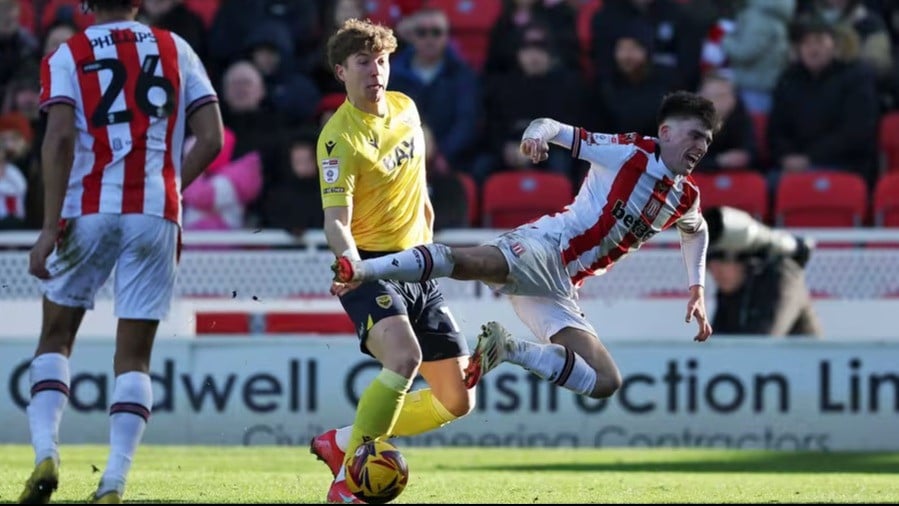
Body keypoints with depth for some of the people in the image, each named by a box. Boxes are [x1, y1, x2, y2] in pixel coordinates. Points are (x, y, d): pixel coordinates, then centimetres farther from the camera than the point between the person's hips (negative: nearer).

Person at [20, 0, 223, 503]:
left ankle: (46, 452, -5)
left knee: (57, 337, 14)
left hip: (89, 211, -1)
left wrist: (50, 226, -13)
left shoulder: (68, 56, 2)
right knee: (134, 357, 5)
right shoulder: (176, 50, 9)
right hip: (155, 216, 1)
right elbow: (211, 139, 4)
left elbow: (60, 138, -11)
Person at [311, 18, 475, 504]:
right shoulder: (339, 137, -17)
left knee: (458, 401, 6)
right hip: (370, 269, -8)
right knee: (404, 358, -35)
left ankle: (343, 442, 19)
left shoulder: (405, 109, 5)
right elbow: (336, 218, -26)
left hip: (418, 269, 8)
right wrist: (350, 264, -44)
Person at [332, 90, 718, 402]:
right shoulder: (630, 152, 1)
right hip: (543, 247, -7)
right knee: (476, 262, -40)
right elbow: (555, 130, 2)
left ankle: (508, 350, 2)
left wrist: (697, 289, 34)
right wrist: (537, 132, -21)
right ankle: (362, 270, -48)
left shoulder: (686, 199, 19)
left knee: (605, 383, -5)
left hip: (558, 290, 7)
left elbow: (696, 231, 44)